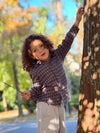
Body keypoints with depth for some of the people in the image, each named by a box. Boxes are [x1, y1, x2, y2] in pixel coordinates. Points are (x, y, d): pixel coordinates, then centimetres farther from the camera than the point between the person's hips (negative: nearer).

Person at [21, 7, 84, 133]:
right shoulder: (35, 71, -2)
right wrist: (30, 94, -25)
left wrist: (77, 21, 2)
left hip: (60, 105, 5)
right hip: (46, 106, -5)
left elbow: (67, 42, 6)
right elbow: (37, 89, -3)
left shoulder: (57, 56, 7)